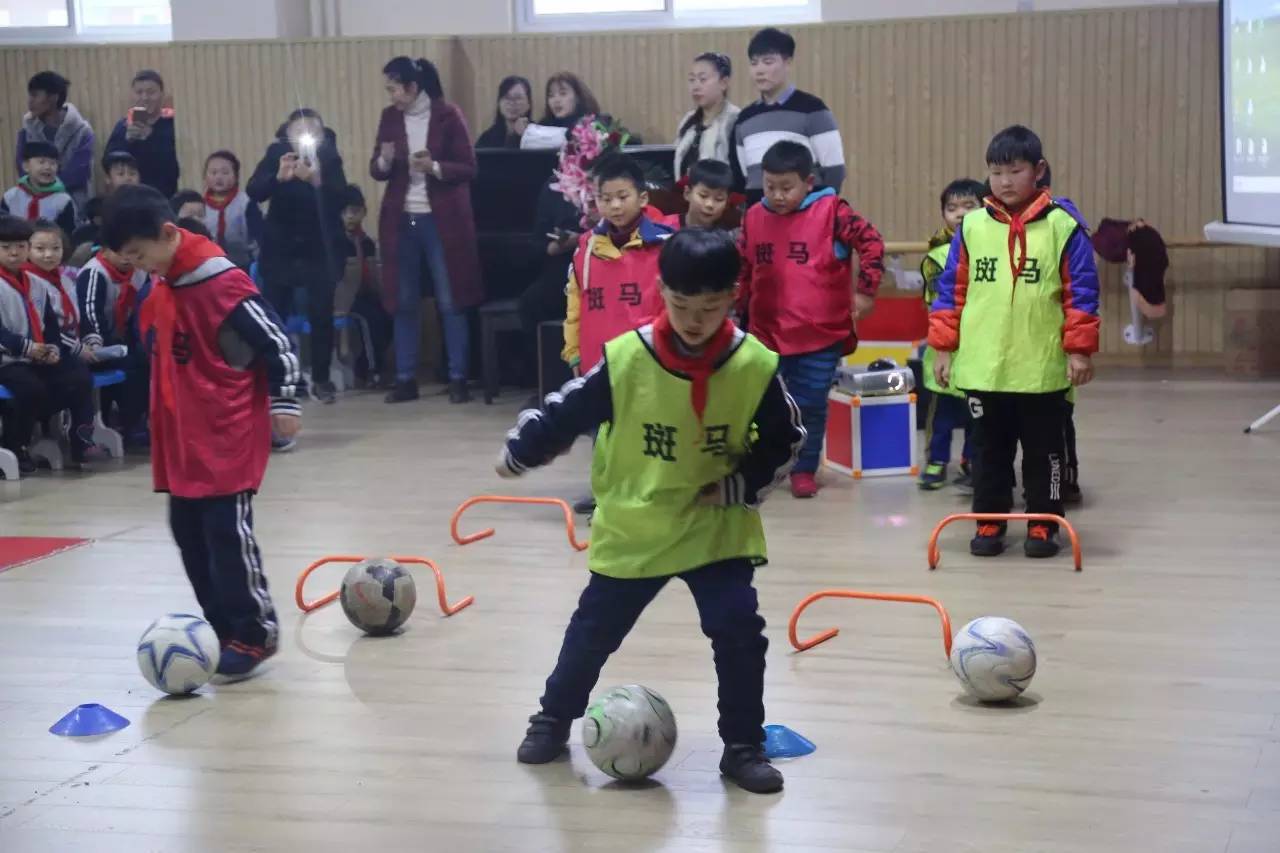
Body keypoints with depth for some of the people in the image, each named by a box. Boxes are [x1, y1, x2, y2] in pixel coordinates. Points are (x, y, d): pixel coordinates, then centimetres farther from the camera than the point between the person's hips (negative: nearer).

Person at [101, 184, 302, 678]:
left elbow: (275, 341, -15)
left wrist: (285, 401, -14)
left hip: (229, 435, -9)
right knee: (189, 533, 10)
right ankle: (224, 629, 20)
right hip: (183, 438, 9)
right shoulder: (160, 288, 9)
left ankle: (254, 631, 5)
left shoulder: (222, 282, -18)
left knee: (228, 532, -7)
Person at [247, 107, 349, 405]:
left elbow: (340, 197, -17)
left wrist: (317, 181, -36)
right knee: (273, 313, -2)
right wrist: (279, 177, -36)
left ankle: (321, 379, 9)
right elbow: (253, 191, -17)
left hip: (320, 248, 0)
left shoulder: (329, 155, -7)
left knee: (321, 314, -2)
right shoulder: (276, 152, -6)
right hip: (280, 247, 0)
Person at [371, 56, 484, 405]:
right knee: (404, 302, 6)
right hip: (401, 221, 4)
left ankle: (458, 379, 6)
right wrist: (384, 161, -13)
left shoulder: (448, 115, -6)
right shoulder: (389, 117, 7)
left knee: (451, 302, 0)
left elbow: (469, 168, -5)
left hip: (442, 221, -4)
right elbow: (375, 170, 10)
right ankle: (405, 379, 12)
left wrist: (434, 167, -21)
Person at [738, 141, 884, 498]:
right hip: (766, 333, 3)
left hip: (821, 333, -3)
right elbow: (743, 270, 14)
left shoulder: (831, 210, -10)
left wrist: (865, 291, -9)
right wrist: (740, 308, 16)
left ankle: (804, 470, 21)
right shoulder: (754, 217, 2)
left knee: (811, 406, 6)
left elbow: (871, 243, -8)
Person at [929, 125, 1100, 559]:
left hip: (1042, 368, -2)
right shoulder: (972, 227, 2)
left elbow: (1081, 293, -3)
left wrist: (1079, 349, -5)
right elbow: (951, 290, 6)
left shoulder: (1061, 226, -4)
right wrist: (943, 347, 3)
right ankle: (989, 523, 23)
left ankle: (1043, 524, 21)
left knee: (1043, 451, 10)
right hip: (981, 367, 2)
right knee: (989, 450, 12)